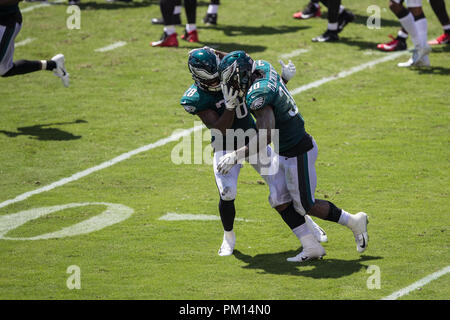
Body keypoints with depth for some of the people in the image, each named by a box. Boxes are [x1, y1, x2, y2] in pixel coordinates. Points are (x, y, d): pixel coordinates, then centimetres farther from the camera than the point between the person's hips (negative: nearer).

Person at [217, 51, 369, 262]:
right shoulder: (264, 68, -4)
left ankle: (355, 222, 23)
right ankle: (311, 247, 17)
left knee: (305, 206, 7)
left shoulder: (257, 95, -30)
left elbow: (265, 138, -38)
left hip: (298, 154, -10)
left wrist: (236, 156, -35)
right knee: (281, 202, 12)